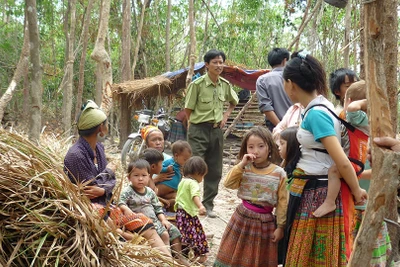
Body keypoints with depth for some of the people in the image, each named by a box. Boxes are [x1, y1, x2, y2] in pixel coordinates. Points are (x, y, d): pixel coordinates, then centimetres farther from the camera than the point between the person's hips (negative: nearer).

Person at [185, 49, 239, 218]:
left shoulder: (225, 85, 4)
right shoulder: (197, 84, -12)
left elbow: (234, 101, 23)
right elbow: (188, 110, -5)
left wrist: (226, 115, 9)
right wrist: (197, 124, 0)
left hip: (216, 130, 6)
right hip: (199, 130, -5)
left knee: (215, 171, 10)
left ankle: (208, 205, 22)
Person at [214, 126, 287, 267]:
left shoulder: (279, 173, -8)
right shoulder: (244, 169, -2)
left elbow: (282, 202, -5)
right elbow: (228, 183, -13)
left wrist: (280, 226, -4)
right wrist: (241, 165, -19)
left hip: (265, 222, -2)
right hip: (243, 218, 2)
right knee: (235, 256, 11)